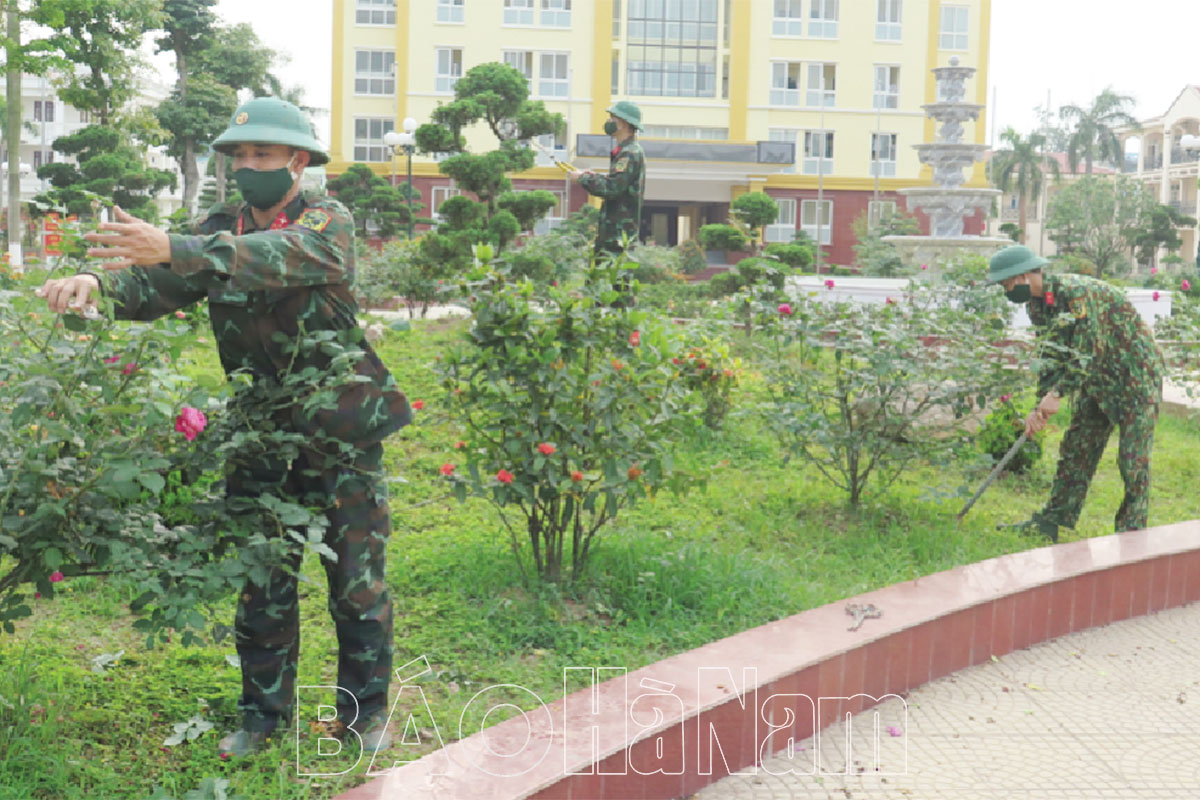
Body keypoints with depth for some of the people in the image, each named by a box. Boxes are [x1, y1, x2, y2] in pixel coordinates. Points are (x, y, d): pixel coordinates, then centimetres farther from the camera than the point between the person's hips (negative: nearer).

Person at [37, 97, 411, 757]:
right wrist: (98, 283, -30)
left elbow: (277, 255, -33)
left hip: (341, 432, -4)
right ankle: (263, 714, 24)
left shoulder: (328, 222, -11)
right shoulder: (218, 232, 5)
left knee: (358, 580, 5)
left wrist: (173, 249, -45)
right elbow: (155, 287, -8)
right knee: (260, 581, 10)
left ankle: (365, 711, 22)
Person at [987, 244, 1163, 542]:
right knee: (1077, 448, 9)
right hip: (1098, 378, 9)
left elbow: (1088, 352, -31)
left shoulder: (1076, 292, -28)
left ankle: (1131, 531, 4)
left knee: (1133, 458, -5)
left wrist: (1057, 394, -28)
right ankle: (1054, 520, 15)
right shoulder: (1038, 304, 1)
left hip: (1136, 375, -9)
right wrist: (1041, 407, -5)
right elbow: (1053, 358, 4)